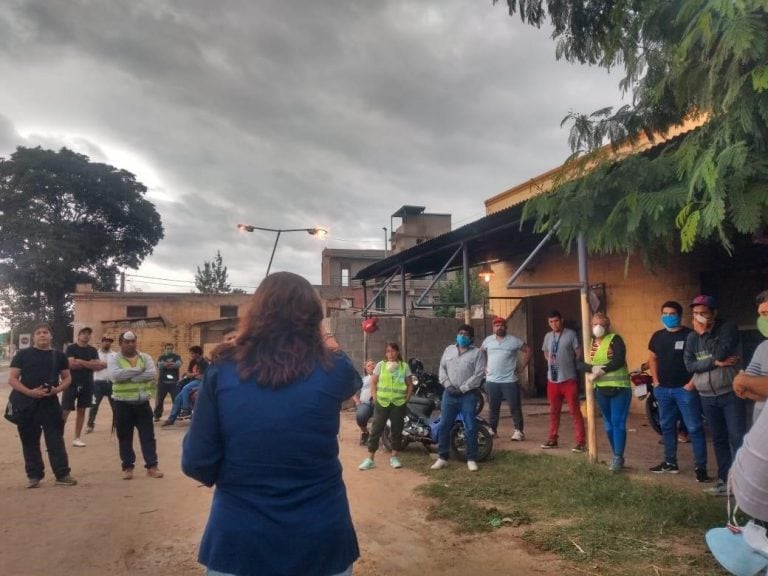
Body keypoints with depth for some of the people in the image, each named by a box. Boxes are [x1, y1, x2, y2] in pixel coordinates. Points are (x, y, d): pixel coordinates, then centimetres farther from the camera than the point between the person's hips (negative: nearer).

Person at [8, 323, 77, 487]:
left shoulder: (59, 356, 7)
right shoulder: (22, 354, 2)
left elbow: (67, 378, 11)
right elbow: (12, 379, -3)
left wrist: (57, 389, -11)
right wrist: (30, 392, -18)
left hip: (49, 402, 1)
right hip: (25, 403, 0)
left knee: (56, 439, -3)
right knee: (29, 440, 6)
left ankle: (62, 474, 1)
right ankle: (34, 475, 17)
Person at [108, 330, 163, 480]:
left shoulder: (146, 358, 5)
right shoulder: (115, 359, -1)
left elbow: (151, 375, -13)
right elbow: (115, 375, -21)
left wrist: (128, 376, -16)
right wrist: (139, 370, -17)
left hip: (142, 402, 1)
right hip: (122, 403, -1)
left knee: (148, 435, 2)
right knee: (125, 436, 7)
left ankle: (151, 466, 8)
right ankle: (128, 467, 18)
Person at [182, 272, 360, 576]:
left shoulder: (222, 373, -9)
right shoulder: (333, 370, -9)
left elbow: (196, 463, -6)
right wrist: (327, 346, 31)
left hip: (239, 538, 0)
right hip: (320, 537, 0)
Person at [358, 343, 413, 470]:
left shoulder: (404, 366, 3)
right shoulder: (380, 365, 2)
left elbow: (410, 385, 7)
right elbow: (373, 382, 4)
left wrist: (406, 399, -1)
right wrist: (375, 398, -3)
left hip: (398, 403, 1)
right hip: (382, 402, 0)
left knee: (397, 430, 8)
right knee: (376, 430, 0)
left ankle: (394, 457, 21)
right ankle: (370, 459, 5)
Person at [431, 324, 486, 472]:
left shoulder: (477, 353, -1)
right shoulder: (448, 350, 13)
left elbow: (478, 375, -9)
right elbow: (442, 369, 10)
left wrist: (461, 389, -13)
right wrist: (448, 385, -5)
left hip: (468, 395, -3)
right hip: (449, 393, 4)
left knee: (470, 428, 0)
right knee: (443, 426, 4)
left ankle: (471, 459, 11)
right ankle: (442, 458, 14)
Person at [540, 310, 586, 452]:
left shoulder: (570, 334, -7)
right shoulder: (548, 336, 11)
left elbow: (579, 353, -6)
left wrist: (568, 364, -3)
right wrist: (550, 360, 5)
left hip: (569, 379, -6)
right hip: (552, 379, 6)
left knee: (574, 410, -3)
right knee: (554, 410, 15)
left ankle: (581, 441, 2)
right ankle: (553, 439, 26)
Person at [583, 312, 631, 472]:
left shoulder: (615, 339, -7)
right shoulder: (590, 343, 10)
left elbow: (620, 361, -19)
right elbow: (581, 363, 4)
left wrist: (601, 370, -21)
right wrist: (593, 369, -16)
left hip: (619, 388, -6)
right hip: (601, 389, 6)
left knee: (618, 423, -7)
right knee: (608, 424, 13)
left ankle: (618, 458, -1)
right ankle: (616, 455, 24)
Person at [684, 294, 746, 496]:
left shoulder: (728, 328, -7)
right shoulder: (692, 337, 6)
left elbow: (720, 353, -23)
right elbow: (689, 365, -4)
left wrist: (704, 333, -14)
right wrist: (716, 363, -15)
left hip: (730, 394, -5)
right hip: (707, 397, 5)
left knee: (737, 439, -9)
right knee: (719, 440, 11)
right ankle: (725, 481, 18)